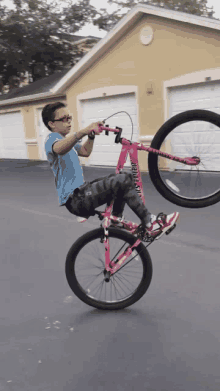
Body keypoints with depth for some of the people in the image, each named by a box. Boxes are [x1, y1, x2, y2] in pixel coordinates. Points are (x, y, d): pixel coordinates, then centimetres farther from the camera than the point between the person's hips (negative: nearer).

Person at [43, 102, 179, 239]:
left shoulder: (67, 138, 20)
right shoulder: (52, 138, -11)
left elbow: (85, 151, 31)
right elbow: (59, 149, -36)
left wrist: (91, 135, 12)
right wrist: (83, 132, -52)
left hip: (79, 190, 11)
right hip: (75, 199, -11)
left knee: (118, 179, 21)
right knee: (123, 180, -22)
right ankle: (150, 224, -14)